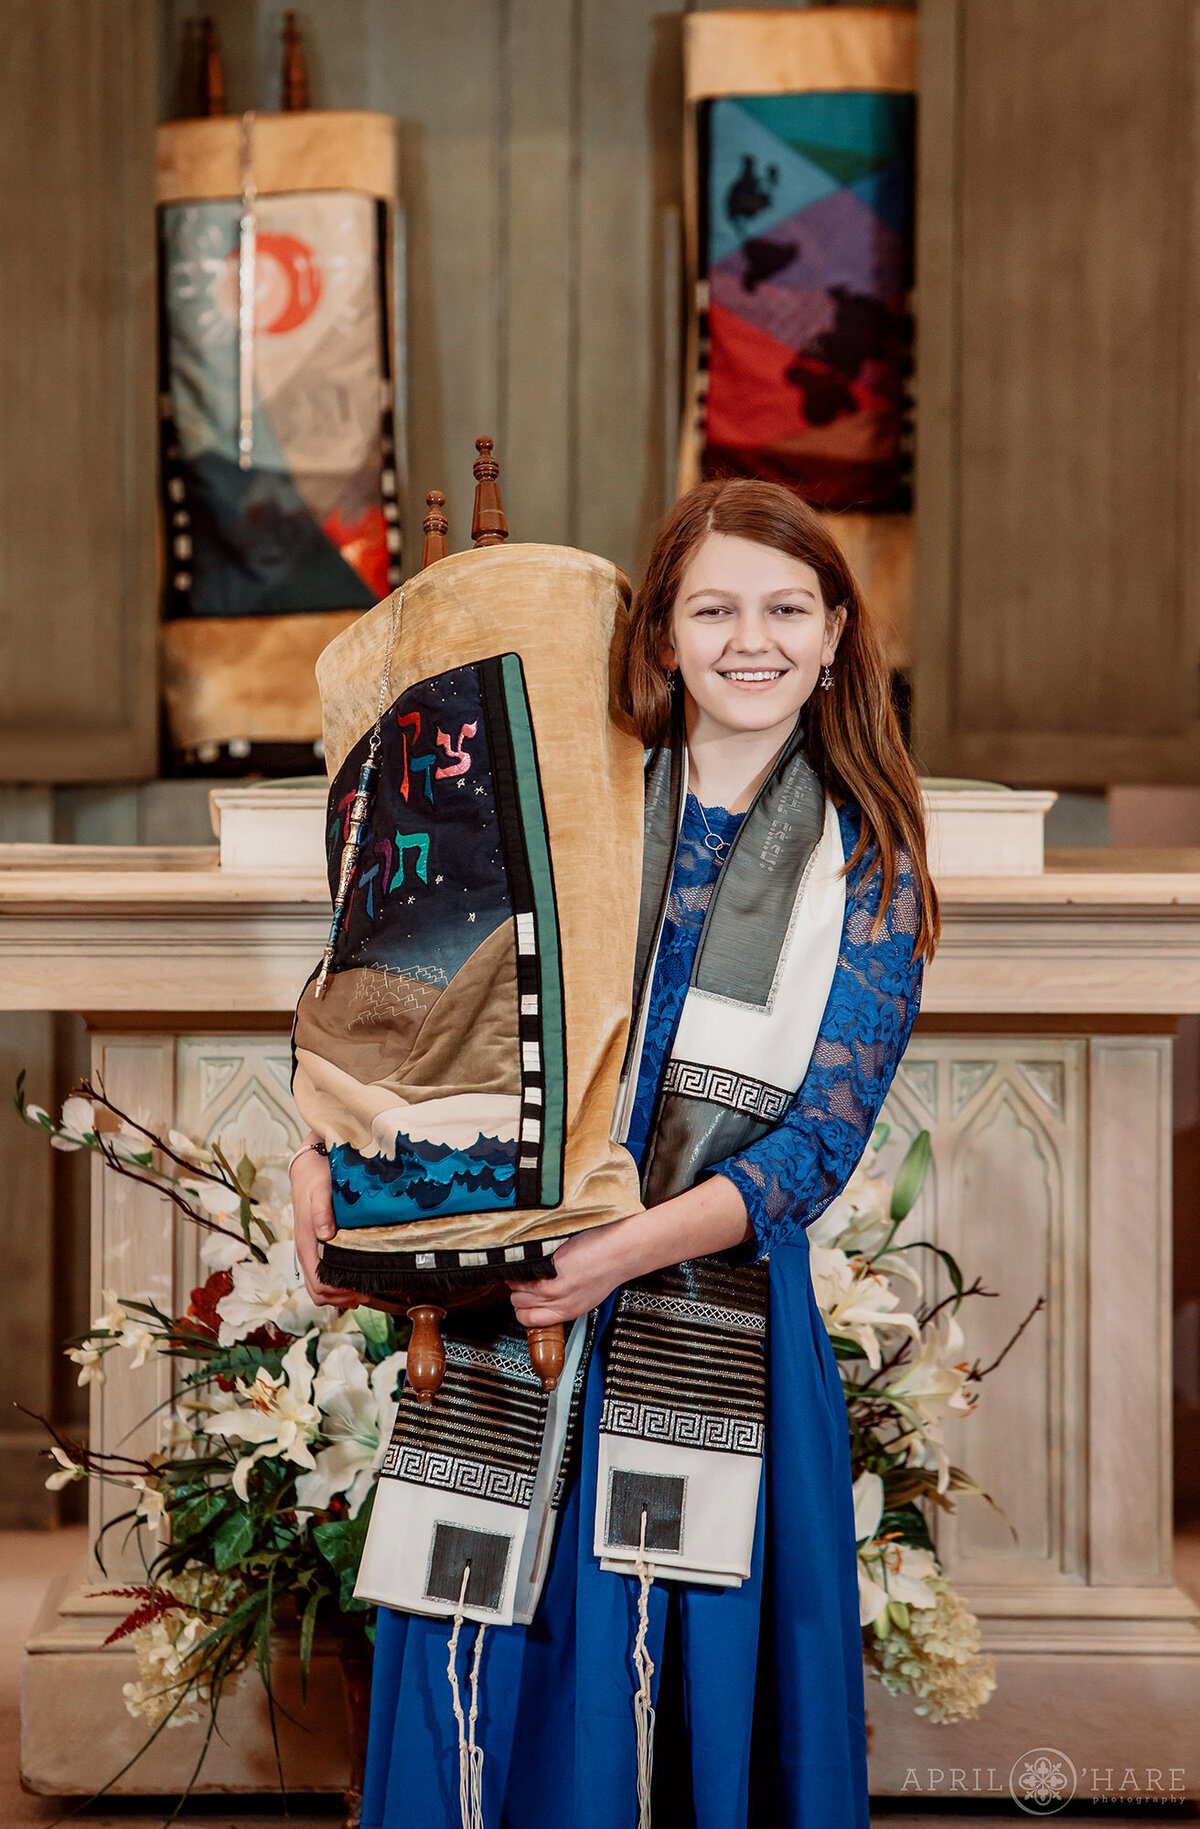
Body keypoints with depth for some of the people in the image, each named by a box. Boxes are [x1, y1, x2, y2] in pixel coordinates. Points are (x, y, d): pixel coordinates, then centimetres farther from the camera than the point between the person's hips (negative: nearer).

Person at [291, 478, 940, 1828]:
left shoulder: (867, 866, 2)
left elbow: (822, 1138, -5)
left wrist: (632, 1247, -18)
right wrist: (323, 1151, -9)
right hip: (500, 1297, 1)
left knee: (697, 1687, 6)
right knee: (488, 1684, 7)